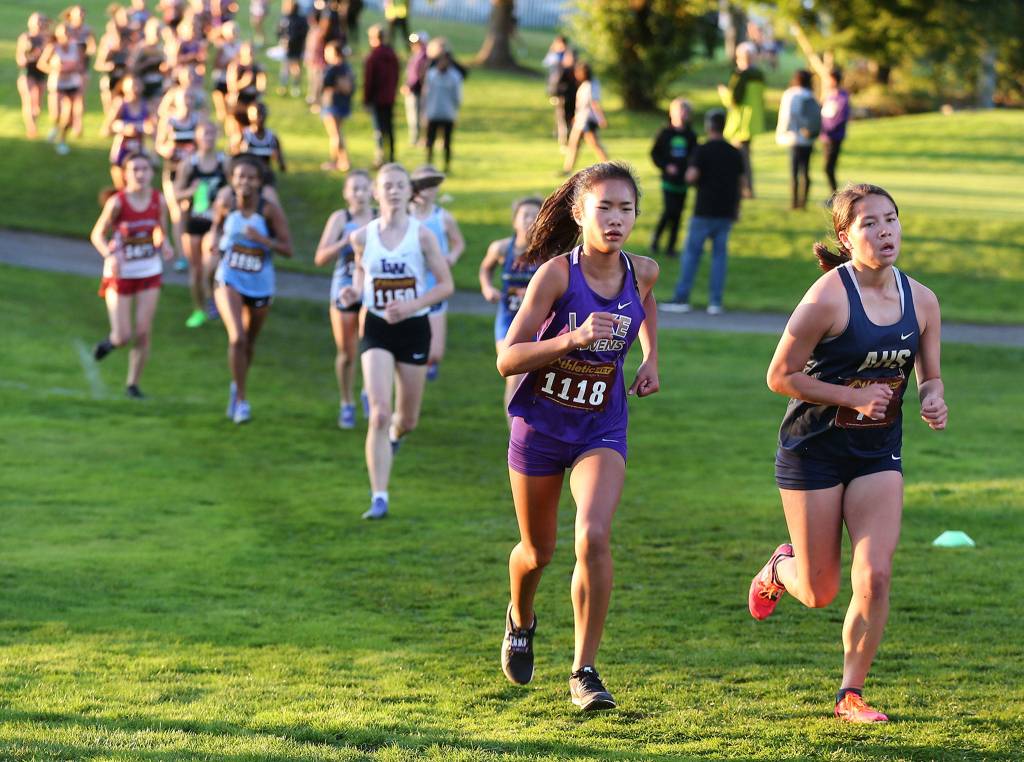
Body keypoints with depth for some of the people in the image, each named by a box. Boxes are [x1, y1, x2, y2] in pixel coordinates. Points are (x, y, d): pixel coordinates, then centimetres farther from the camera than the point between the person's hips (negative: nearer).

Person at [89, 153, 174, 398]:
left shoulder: (158, 201, -6)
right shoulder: (117, 203, -16)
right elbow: (97, 235, -8)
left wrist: (164, 245, -14)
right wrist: (110, 255, -27)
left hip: (149, 274, 3)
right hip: (120, 274, -3)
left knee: (143, 332, -2)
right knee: (123, 336, -4)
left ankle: (133, 384, 14)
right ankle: (111, 341, 34)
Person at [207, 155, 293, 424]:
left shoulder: (270, 210, -16)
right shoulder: (226, 202, -9)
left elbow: (287, 249, -14)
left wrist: (262, 239, -30)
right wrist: (213, 238, -7)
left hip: (260, 284, 0)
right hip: (229, 280, 0)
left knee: (249, 343, 17)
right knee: (237, 338, -18)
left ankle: (237, 386, 46)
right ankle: (242, 399, -6)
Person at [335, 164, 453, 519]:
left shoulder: (422, 235, -8)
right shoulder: (363, 237, -2)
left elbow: (446, 284, -5)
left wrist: (411, 306, -18)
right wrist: (354, 292, -5)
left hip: (413, 327, 0)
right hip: (376, 329, 0)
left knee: (407, 419, 13)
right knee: (379, 413, -15)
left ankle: (395, 435, 54)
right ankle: (379, 498, -13)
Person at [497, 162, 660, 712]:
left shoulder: (642, 272, -6)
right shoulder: (556, 273, -19)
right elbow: (507, 359, -20)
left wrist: (651, 357, 8)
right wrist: (573, 339, -33)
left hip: (601, 428, 2)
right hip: (540, 424, -2)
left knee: (594, 537, -21)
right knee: (538, 550, 15)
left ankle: (584, 672, -10)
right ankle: (520, 621, 50)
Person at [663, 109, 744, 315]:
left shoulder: (703, 150, -8)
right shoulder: (735, 153, 7)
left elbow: (692, 177, -17)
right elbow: (740, 182, 11)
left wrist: (688, 172, 6)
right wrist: (736, 209, 19)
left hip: (704, 212, -4)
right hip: (726, 213, 4)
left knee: (691, 252, 2)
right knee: (719, 254, 7)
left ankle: (682, 298, 0)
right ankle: (715, 302, 2)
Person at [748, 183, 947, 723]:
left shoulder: (920, 300, 0)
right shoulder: (828, 297, -17)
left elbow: (929, 377, 12)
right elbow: (780, 376, -13)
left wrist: (932, 398, -12)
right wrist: (855, 398, -20)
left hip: (879, 453, 4)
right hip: (814, 450, -4)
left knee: (874, 577, -9)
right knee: (819, 593, 4)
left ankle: (851, 694, 6)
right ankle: (780, 569, 41)